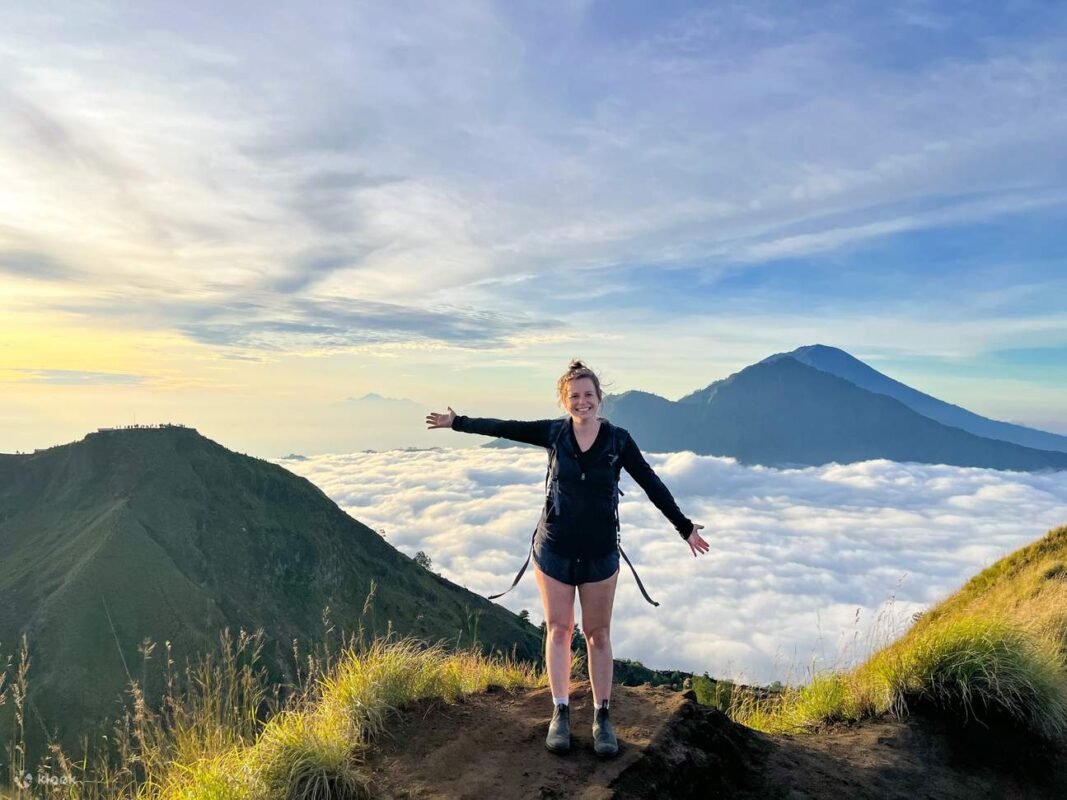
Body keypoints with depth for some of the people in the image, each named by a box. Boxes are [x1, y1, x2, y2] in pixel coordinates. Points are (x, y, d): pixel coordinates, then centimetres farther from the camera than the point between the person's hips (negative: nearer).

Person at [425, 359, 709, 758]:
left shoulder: (618, 440, -7)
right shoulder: (553, 433, -5)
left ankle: (602, 718, 24)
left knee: (598, 634, 11)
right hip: (554, 549, 1)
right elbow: (505, 428, 3)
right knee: (559, 630, 11)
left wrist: (684, 527, -1)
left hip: (600, 553, 0)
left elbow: (652, 485, -3)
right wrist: (457, 422, 9)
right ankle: (560, 713, 25)